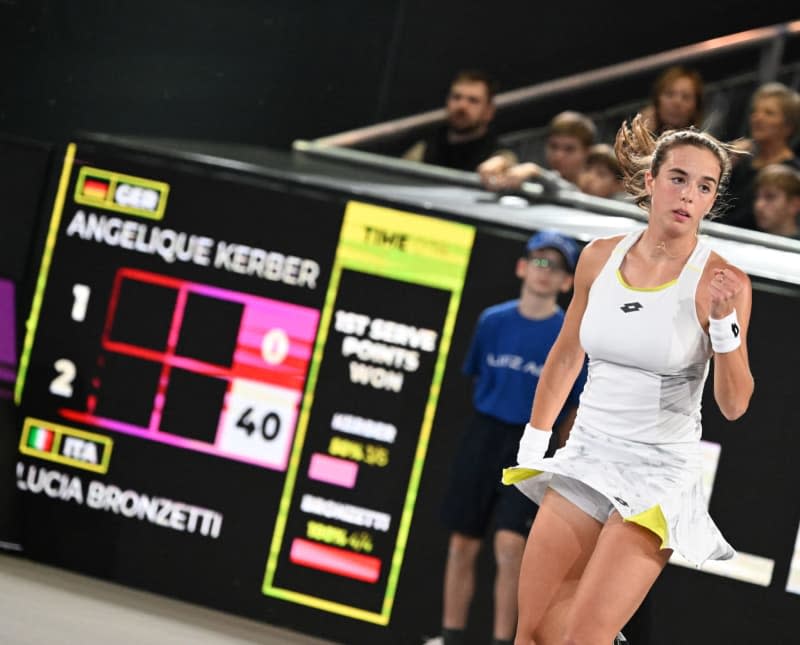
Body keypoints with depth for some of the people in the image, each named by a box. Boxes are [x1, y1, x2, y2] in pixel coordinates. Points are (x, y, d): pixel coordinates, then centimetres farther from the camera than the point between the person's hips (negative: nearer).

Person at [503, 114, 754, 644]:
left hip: (660, 474, -5)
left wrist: (725, 322, -27)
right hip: (586, 460, 5)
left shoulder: (722, 282, -12)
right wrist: (533, 442, 19)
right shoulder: (600, 257, 1)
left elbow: (734, 406, -14)